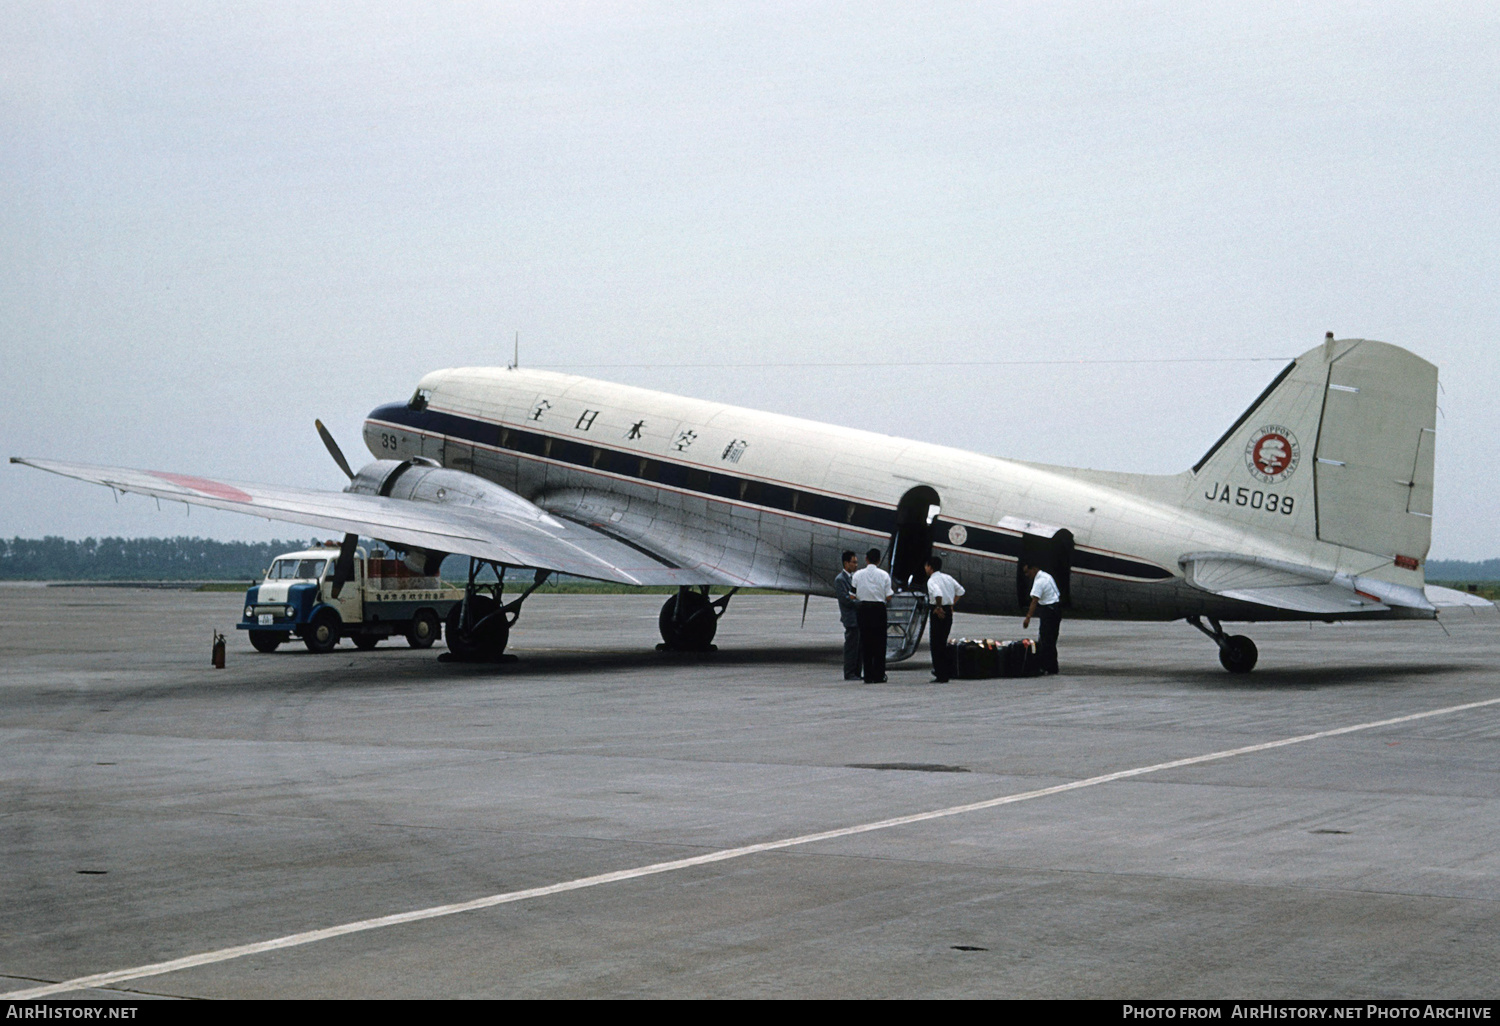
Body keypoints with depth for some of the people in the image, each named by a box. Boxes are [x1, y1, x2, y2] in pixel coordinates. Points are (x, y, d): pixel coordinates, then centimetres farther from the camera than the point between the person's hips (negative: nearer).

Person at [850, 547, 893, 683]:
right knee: (879, 643, 5)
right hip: (879, 609, -1)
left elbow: (854, 596, -2)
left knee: (866, 642, 6)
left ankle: (868, 676, 3)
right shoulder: (884, 575, -3)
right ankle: (879, 675, 4)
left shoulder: (858, 575, 0)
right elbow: (888, 597, -4)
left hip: (864, 609, 1)